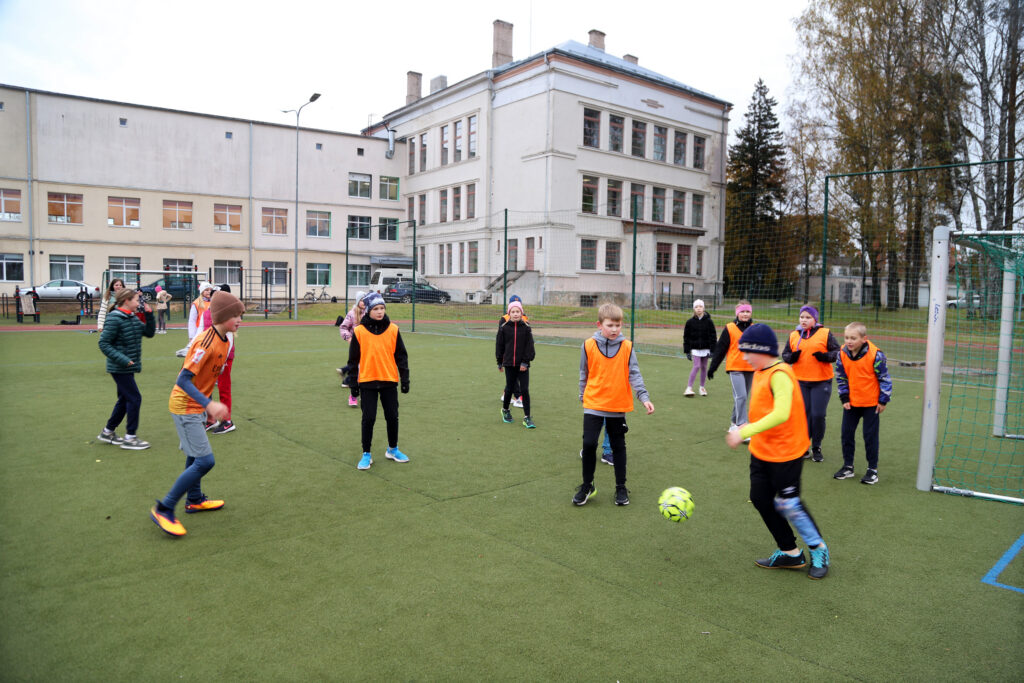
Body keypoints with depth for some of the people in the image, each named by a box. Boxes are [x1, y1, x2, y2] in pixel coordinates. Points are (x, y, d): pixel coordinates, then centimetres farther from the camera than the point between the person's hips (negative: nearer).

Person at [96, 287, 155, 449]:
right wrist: (122, 359, -24)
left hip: (128, 368, 9)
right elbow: (103, 343, -17)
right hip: (119, 368, -9)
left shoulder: (133, 318, 8)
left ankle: (108, 432, 32)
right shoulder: (114, 319, -17)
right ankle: (130, 437, 2)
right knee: (134, 398, -7)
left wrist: (149, 315, 0)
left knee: (124, 399, 17)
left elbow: (149, 332, 13)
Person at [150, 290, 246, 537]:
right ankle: (163, 510, 0)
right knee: (205, 461, -12)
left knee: (195, 456, 24)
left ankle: (194, 500, 43)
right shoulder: (206, 342, -26)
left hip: (196, 406, 10)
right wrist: (209, 404, -38)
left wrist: (208, 405, 20)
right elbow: (183, 380, -28)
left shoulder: (224, 339, 2)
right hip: (185, 407, -10)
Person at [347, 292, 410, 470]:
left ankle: (392, 449, 30)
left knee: (392, 417, 10)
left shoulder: (393, 330, -1)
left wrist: (405, 378, 3)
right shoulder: (359, 331, -5)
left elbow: (401, 356, 4)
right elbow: (353, 358, 3)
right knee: (368, 418, 2)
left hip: (389, 381, 2)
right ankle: (366, 454, 17)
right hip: (367, 382, -2)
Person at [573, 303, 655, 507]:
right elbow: (583, 375, 7)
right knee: (589, 443, -8)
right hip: (593, 405, -1)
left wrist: (644, 396, -14)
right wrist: (583, 396, 12)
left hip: (618, 406, 1)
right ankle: (587, 486, 12)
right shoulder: (589, 346, -4)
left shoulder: (627, 347, -3)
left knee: (618, 446, 11)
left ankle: (621, 487, 25)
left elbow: (634, 374, -3)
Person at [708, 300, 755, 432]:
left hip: (750, 369, 4)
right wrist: (713, 367, -1)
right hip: (735, 368, -4)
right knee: (741, 396, -15)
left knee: (741, 398, 13)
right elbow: (720, 349, -1)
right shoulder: (730, 329, -4)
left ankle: (734, 423, 28)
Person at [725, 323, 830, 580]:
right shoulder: (760, 373, 5)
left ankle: (818, 549, 27)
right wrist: (750, 427, 13)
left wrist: (745, 432, -35)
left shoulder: (780, 375, -23)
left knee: (788, 503, 1)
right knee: (760, 498, 10)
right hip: (761, 451, 9)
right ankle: (789, 553, 25)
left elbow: (781, 414, -35)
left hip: (785, 452, -9)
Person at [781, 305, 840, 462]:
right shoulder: (794, 335, 10)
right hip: (800, 381, 3)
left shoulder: (825, 333, 1)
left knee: (818, 415, -4)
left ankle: (816, 448, 15)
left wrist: (825, 356, -19)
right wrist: (791, 357, -9)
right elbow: (785, 353, 14)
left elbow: (837, 352, 1)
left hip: (821, 381, -2)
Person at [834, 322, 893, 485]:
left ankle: (873, 469, 17)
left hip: (871, 403, -4)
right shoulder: (842, 354, -7)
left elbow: (884, 378, -9)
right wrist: (844, 398, 0)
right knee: (847, 433, 9)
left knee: (870, 436, 3)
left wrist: (883, 400, -7)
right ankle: (848, 467, 23)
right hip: (851, 402, 4)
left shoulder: (875, 354, -19)